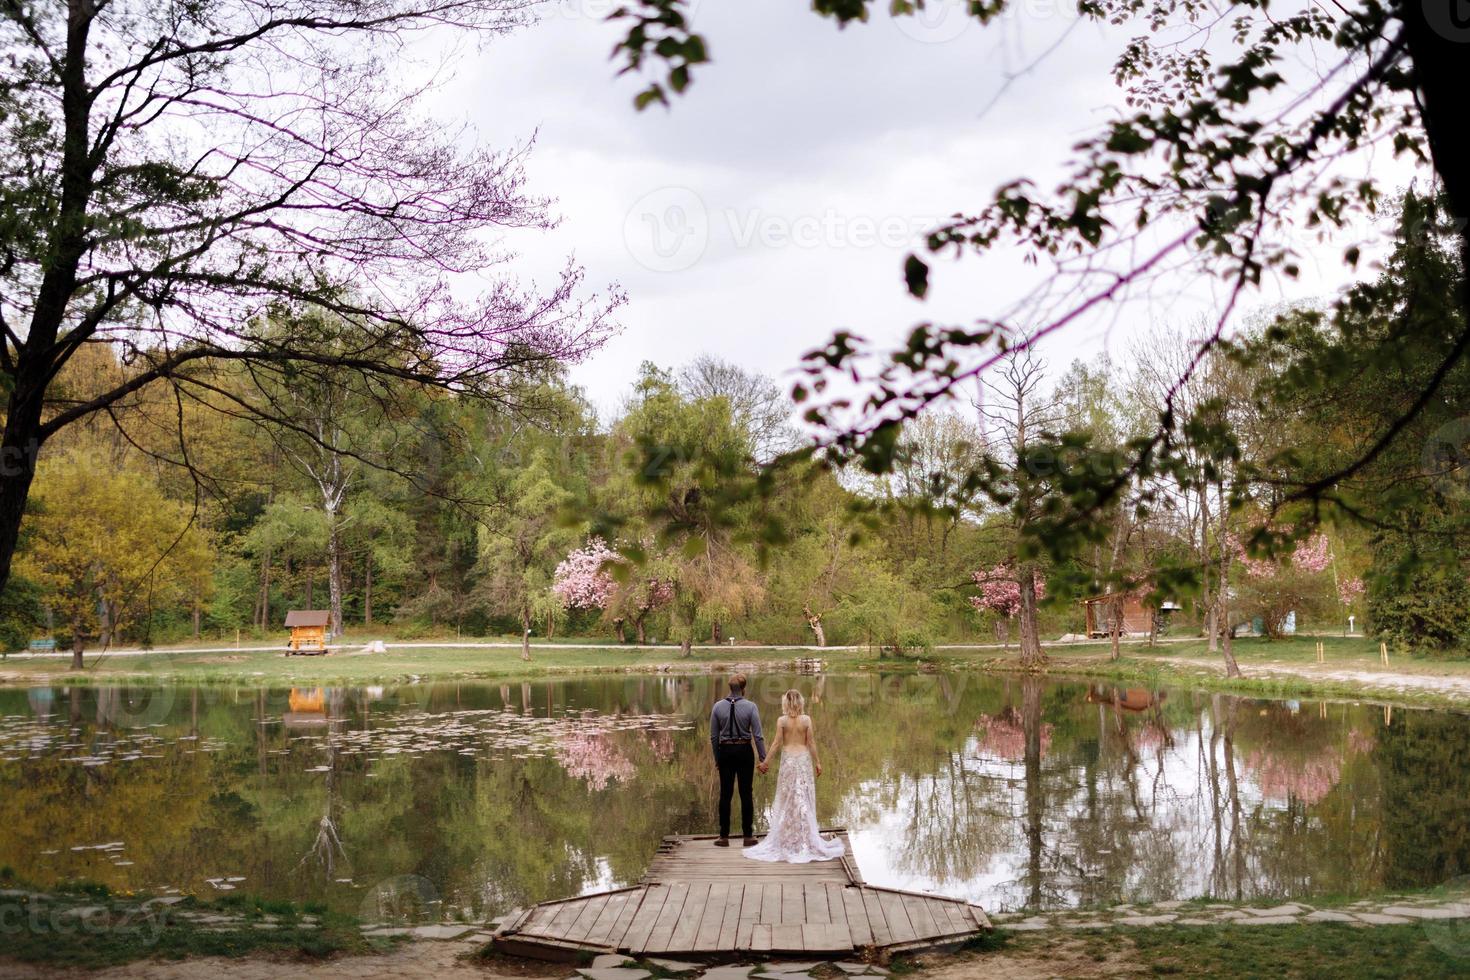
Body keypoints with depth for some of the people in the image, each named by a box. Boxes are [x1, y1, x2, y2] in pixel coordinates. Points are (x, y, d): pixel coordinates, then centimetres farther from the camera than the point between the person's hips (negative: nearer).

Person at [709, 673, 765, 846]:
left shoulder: (718, 706, -2)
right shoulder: (750, 706, -9)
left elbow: (714, 736, 3)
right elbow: (758, 735, -9)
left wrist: (717, 758, 13)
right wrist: (762, 758, -3)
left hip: (725, 751, 1)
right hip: (745, 751, -1)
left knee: (725, 794, 8)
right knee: (746, 793, 6)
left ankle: (724, 837, 9)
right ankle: (748, 836, 10)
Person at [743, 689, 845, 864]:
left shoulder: (782, 721, -7)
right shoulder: (806, 719, -6)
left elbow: (777, 744, -7)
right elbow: (811, 743, -4)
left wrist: (767, 761, 3)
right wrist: (817, 762, 5)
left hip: (788, 759, 0)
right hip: (804, 758, 1)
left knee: (787, 799, 8)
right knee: (804, 798, 7)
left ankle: (788, 839, 10)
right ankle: (806, 838, 8)